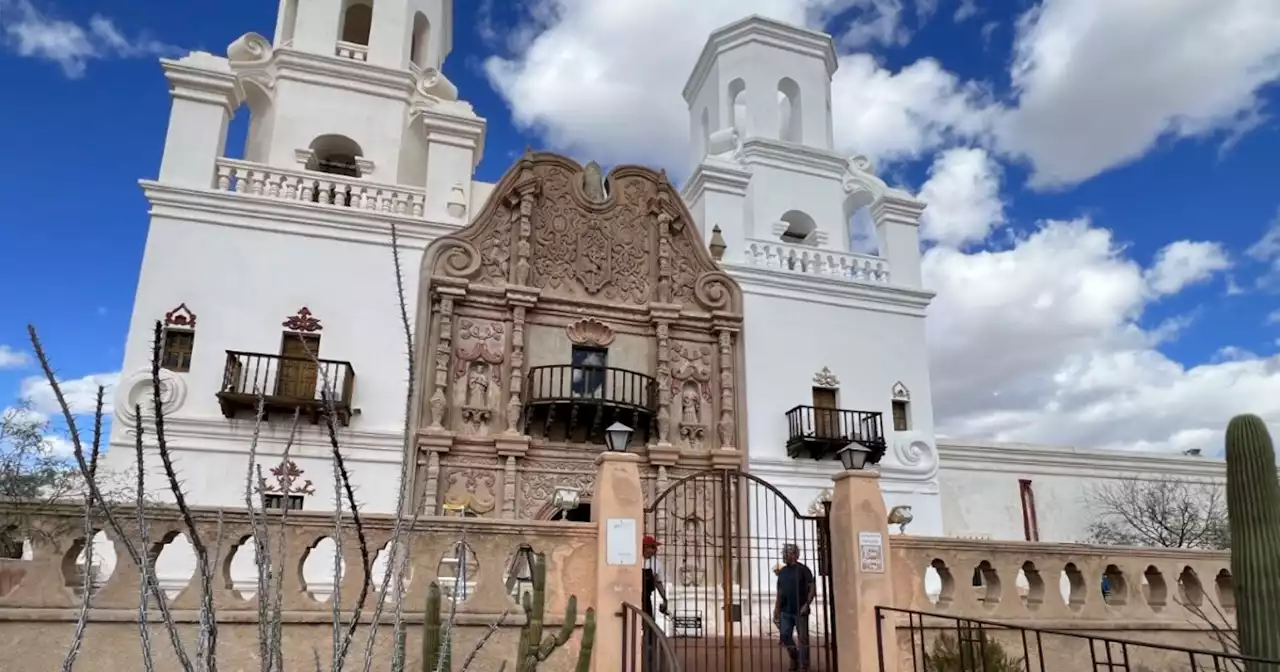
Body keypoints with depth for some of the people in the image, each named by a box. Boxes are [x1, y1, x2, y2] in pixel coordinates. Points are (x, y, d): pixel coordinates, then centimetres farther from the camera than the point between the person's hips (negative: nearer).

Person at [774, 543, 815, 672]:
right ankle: (794, 659, 25)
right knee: (785, 636, 4)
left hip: (800, 611, -5)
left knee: (802, 638, -1)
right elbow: (780, 593, 14)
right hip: (785, 611, 5)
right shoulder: (782, 572, 11)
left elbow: (812, 588, -8)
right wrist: (776, 610, 10)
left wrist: (807, 604, -16)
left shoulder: (802, 569, -5)